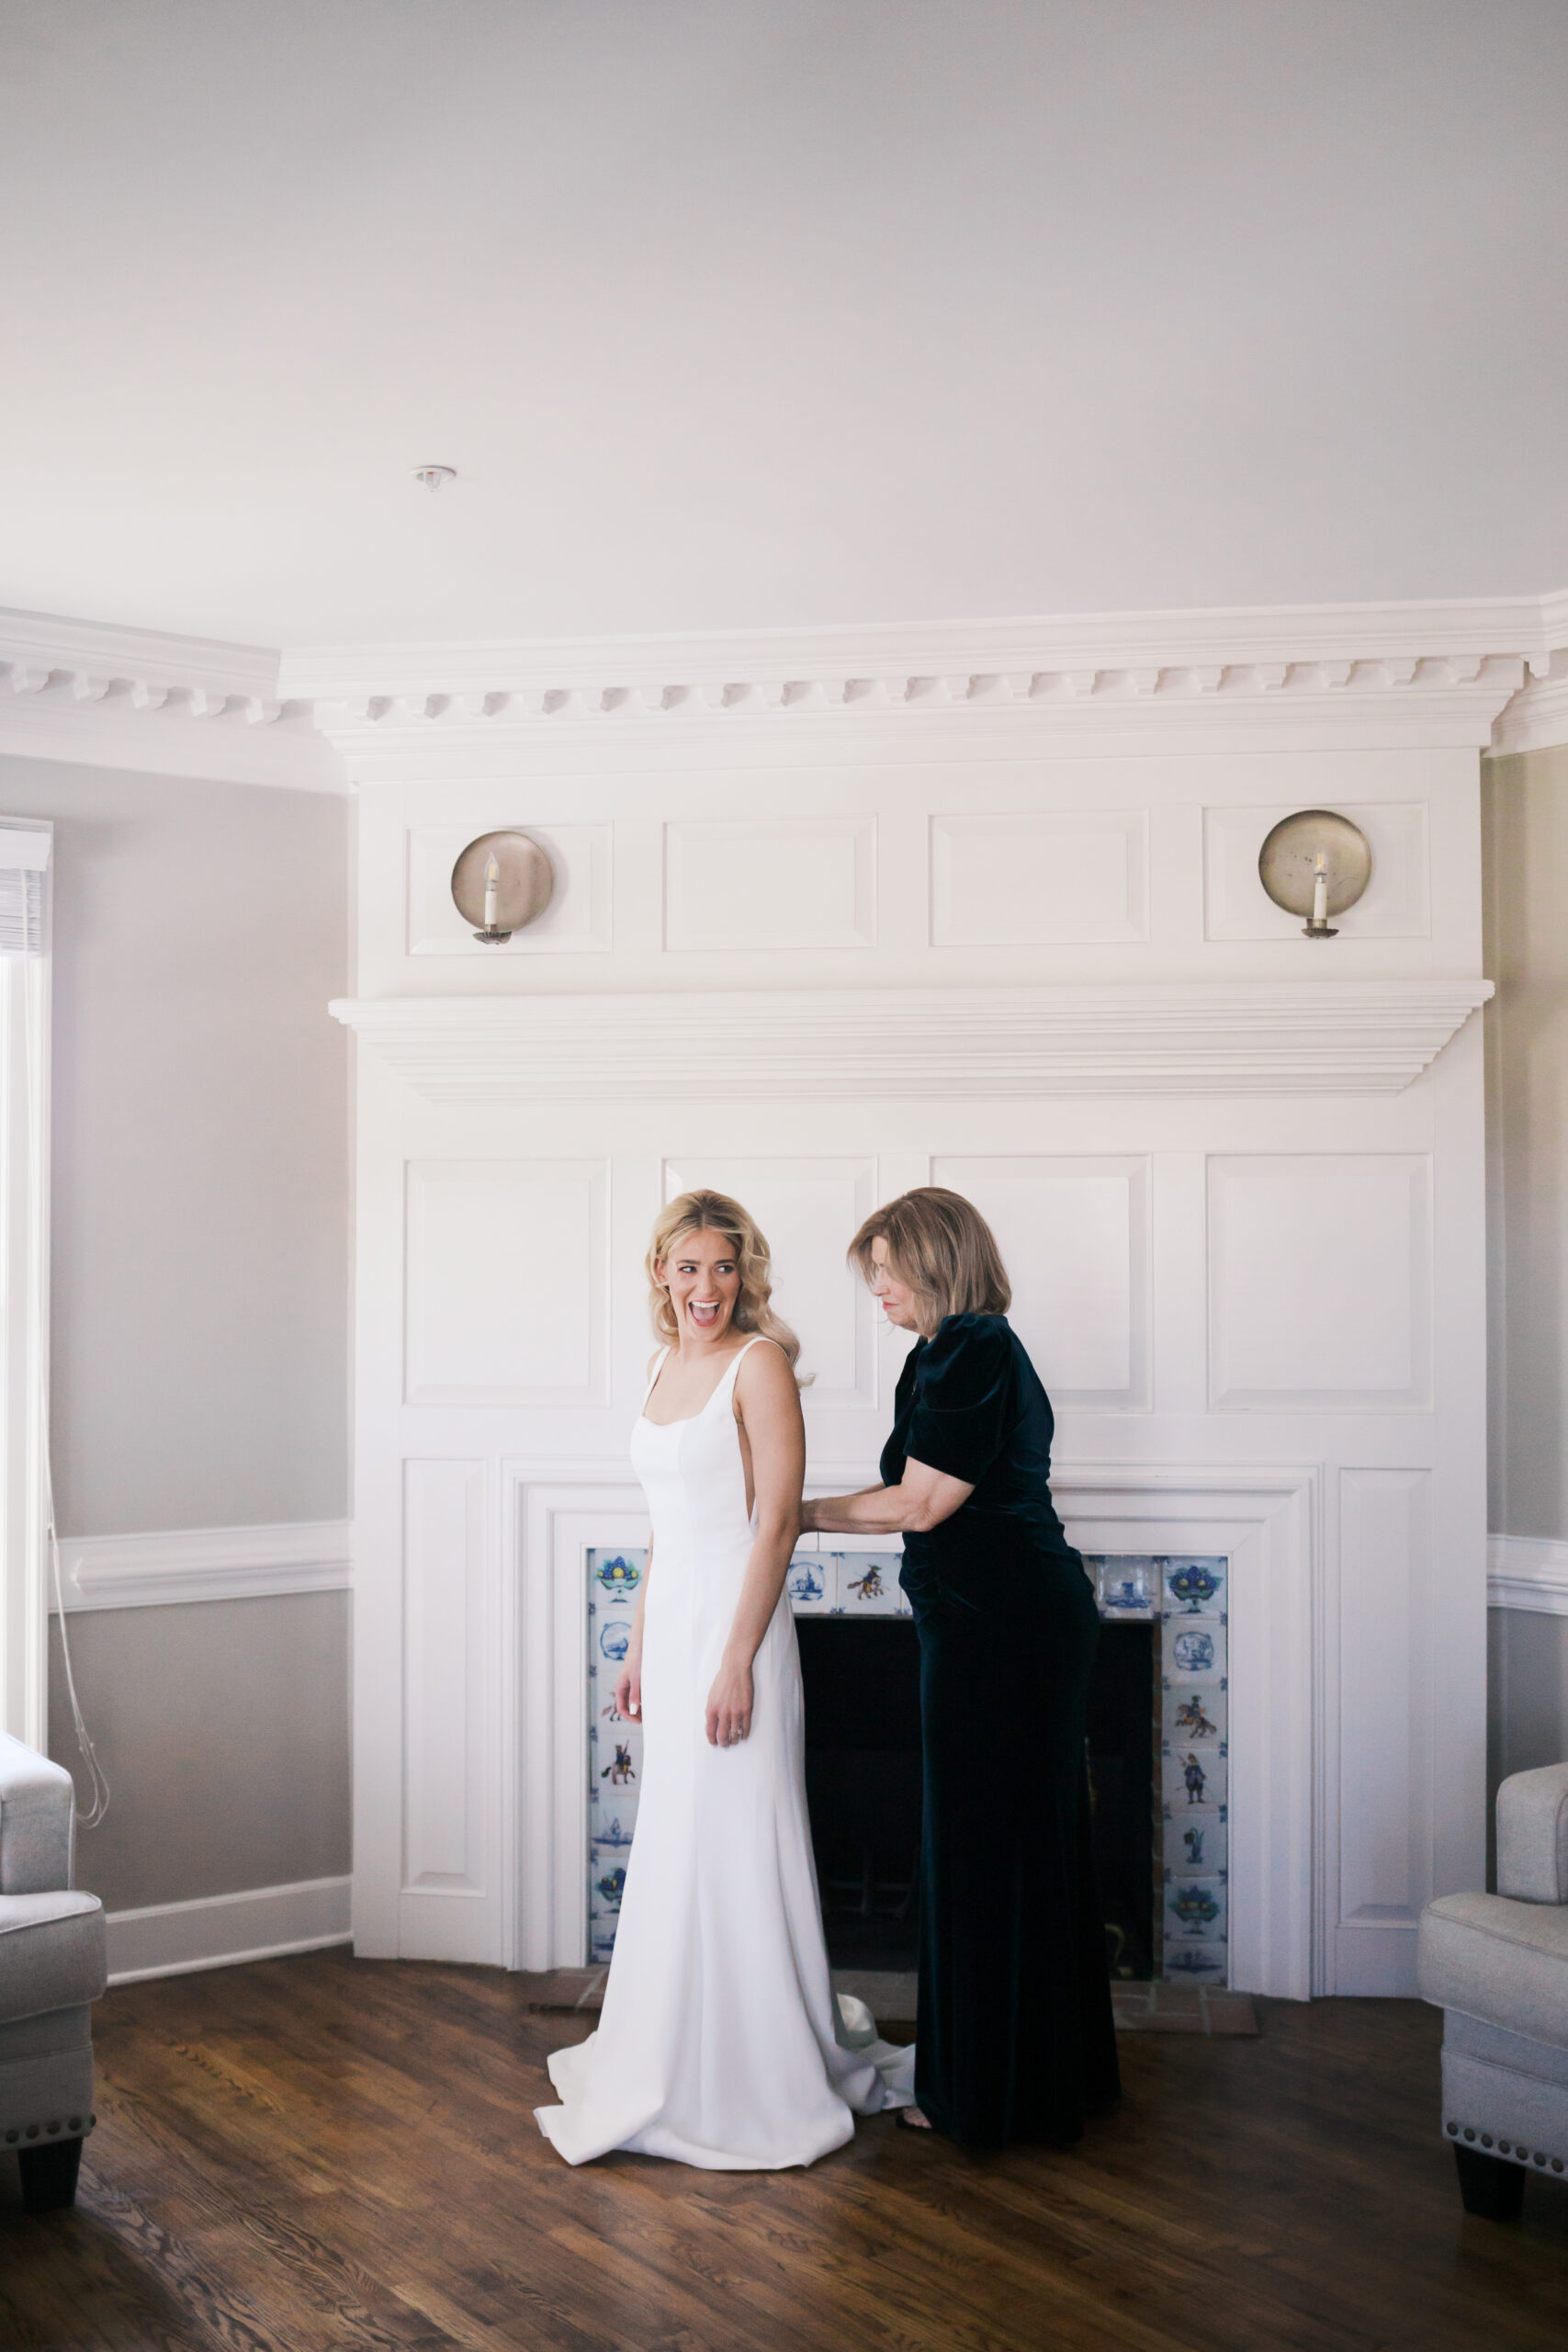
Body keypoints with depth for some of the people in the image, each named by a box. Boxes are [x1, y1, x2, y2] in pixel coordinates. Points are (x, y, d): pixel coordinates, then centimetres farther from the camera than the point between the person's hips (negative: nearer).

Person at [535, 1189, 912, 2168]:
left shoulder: (759, 1363, -11)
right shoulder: (666, 1366, 13)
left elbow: (776, 1524, -16)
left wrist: (736, 1661, -20)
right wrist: (641, 1644, 17)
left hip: (735, 1622, -8)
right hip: (672, 1621, 8)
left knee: (733, 1848, -2)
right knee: (674, 1847, 15)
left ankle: (758, 2088, 12)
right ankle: (684, 2061, 29)